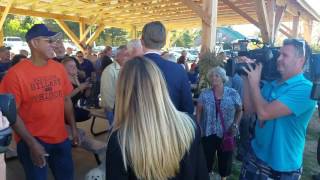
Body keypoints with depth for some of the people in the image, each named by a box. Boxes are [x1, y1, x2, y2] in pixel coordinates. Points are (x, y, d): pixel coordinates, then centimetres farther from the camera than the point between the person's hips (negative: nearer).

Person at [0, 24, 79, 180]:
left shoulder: (59, 68, 0)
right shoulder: (16, 73, -14)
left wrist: (73, 129, 6)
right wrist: (32, 143, -14)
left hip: (61, 138, 5)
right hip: (32, 141, -4)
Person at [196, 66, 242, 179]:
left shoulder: (233, 94, -4)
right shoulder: (204, 94, -2)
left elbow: (239, 110, 4)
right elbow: (198, 112, 1)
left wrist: (235, 125, -8)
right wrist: (198, 128, -6)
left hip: (226, 134, 0)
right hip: (208, 133, 0)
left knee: (225, 158, 15)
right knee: (207, 157, 12)